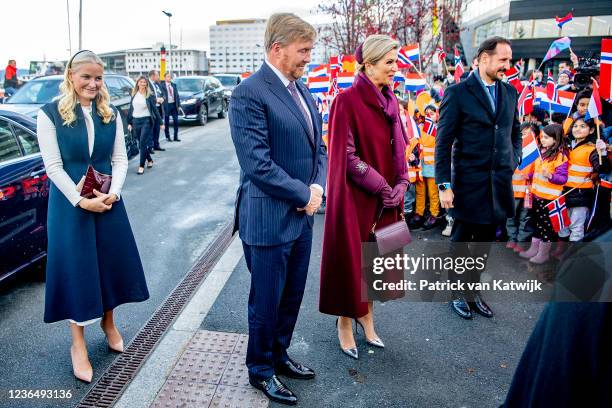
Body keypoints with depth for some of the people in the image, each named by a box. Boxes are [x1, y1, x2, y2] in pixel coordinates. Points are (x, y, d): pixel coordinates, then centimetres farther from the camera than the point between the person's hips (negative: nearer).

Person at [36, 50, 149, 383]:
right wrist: (81, 200, -18)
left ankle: (108, 322, 36)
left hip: (108, 200, 4)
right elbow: (53, 166, -10)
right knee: (76, 267, 3)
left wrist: (114, 193, -12)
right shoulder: (50, 114, -6)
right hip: (69, 202, -3)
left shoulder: (111, 114, 5)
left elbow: (120, 159, 3)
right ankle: (78, 345, 18)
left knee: (111, 262, 11)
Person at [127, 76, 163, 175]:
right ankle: (149, 160, 32)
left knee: (143, 143, -10)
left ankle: (141, 166, -5)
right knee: (141, 143, 11)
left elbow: (155, 109, -2)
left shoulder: (150, 95, -3)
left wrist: (160, 123, -5)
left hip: (146, 121, -5)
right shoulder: (134, 95, 9)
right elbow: (131, 109, 13)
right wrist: (129, 122, 11)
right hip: (135, 121, 5)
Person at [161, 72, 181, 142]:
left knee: (176, 121, 3)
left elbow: (177, 95, 10)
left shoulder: (174, 85, 11)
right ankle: (167, 137, 15)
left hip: (174, 104, 4)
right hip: (167, 105, -4)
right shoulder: (162, 86, -3)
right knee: (167, 122, 4)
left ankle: (176, 137, 11)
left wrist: (178, 105, 5)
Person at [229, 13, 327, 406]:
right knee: (266, 300, 10)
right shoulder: (249, 93, -16)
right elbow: (257, 164, -23)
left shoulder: (302, 89, 10)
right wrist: (304, 195, -14)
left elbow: (318, 147, 13)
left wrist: (318, 187, -6)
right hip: (269, 219, -8)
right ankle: (260, 370, 33)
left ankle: (278, 354, 42)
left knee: (292, 296, 20)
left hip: (302, 215, 8)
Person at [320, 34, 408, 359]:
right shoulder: (347, 101, -13)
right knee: (351, 256, 6)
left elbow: (399, 148, 12)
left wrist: (400, 185, -2)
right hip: (356, 197, -6)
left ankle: (366, 315, 33)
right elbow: (345, 156, -17)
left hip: (388, 197, 7)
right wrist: (381, 187, -15)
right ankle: (345, 322, 24)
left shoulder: (390, 101, 8)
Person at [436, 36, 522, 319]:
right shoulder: (458, 93, -7)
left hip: (500, 183, 5)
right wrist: (444, 184, -14)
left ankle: (473, 290, 31)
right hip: (469, 182, -5)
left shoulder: (510, 92, 10)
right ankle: (457, 293, 27)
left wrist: (514, 160, 7)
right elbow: (443, 142, -9)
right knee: (461, 241, 9)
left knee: (485, 242, 14)